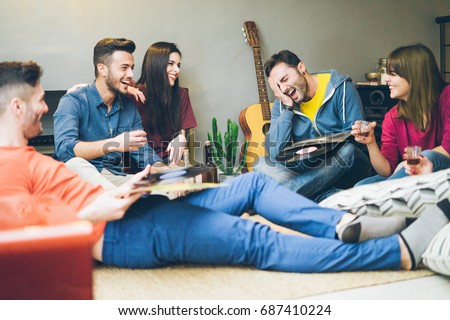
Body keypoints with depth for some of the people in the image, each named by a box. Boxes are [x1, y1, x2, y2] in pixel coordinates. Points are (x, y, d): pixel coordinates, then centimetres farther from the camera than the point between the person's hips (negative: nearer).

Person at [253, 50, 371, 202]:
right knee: (261, 163, -16)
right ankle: (328, 196, -32)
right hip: (309, 167, 3)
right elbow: (274, 152, -11)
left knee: (348, 150, -34)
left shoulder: (341, 88, -8)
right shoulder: (281, 104, 1)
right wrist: (288, 107, -13)